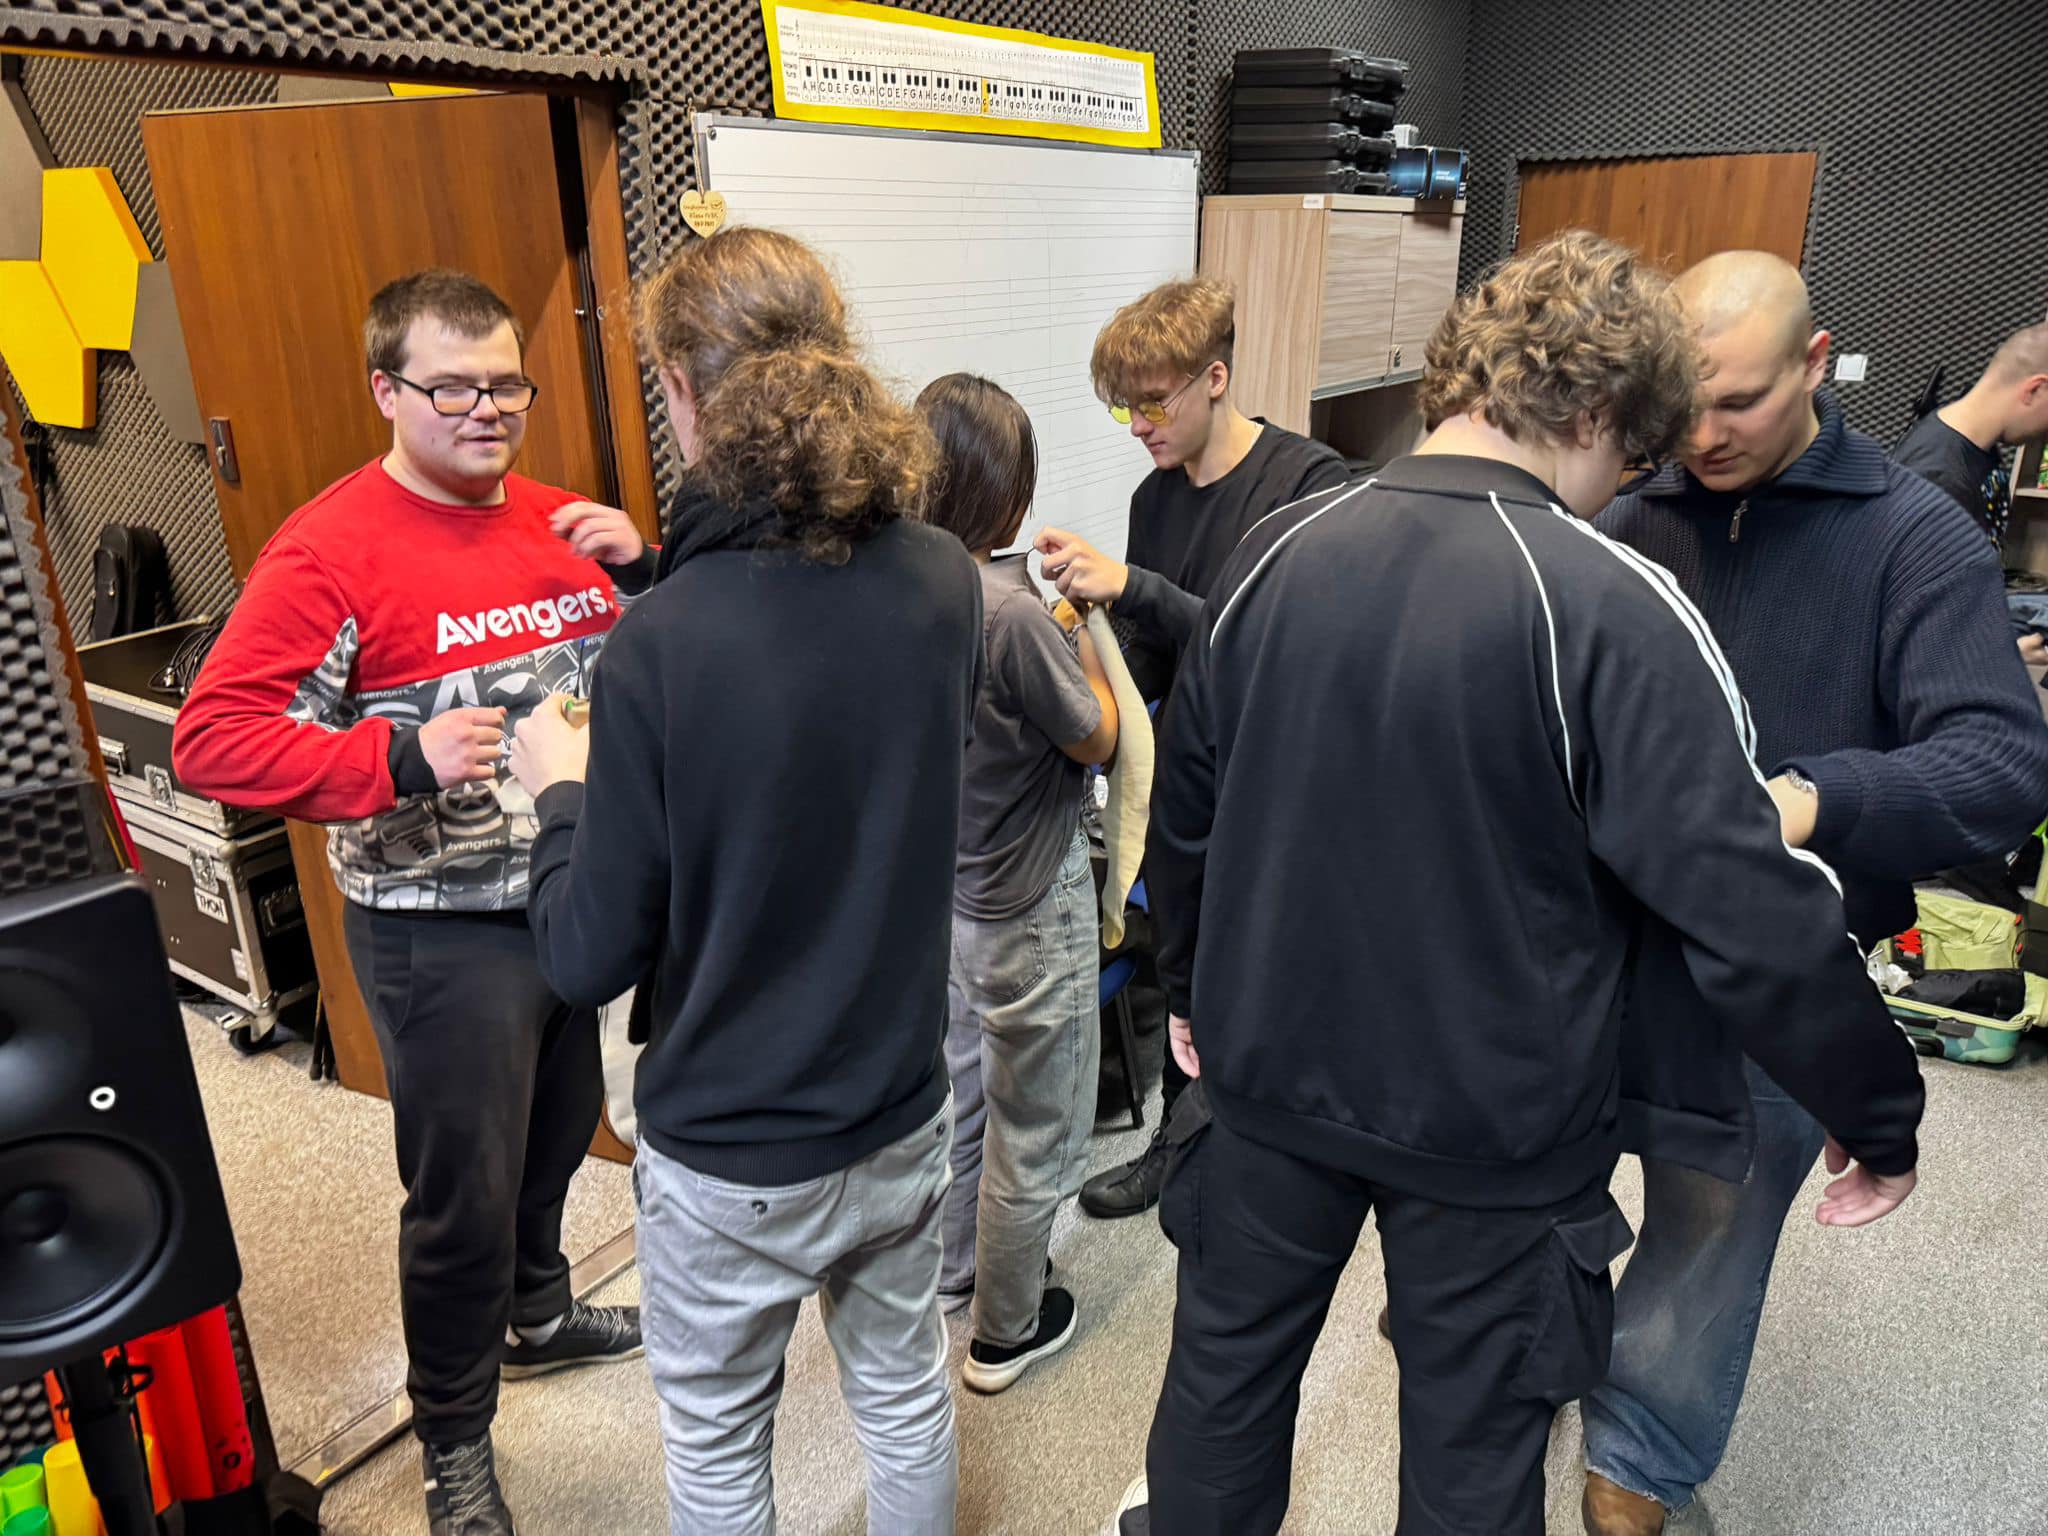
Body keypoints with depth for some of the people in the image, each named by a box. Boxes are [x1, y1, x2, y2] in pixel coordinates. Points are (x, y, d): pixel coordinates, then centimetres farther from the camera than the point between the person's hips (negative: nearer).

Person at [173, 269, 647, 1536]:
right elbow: (212, 740, -18)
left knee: (556, 1139, 25)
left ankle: (535, 1315, 53)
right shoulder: (331, 549, -15)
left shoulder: (558, 518, 4)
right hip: (444, 936, -6)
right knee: (464, 1195, 8)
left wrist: (638, 569, -7)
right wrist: (400, 757, -30)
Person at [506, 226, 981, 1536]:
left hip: (732, 1163, -4)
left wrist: (562, 788, 0)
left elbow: (590, 959, -18)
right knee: (907, 1394, 27)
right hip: (903, 1118, 5)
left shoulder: (666, 646, -27)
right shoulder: (946, 583, -12)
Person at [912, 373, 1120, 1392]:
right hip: (1029, 910, -7)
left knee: (959, 1089, 26)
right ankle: (1005, 1332, 32)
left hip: (942, 893, 7)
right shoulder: (1011, 613, -30)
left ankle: (954, 1267, 47)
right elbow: (1096, 740, -15)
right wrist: (1084, 641, -1)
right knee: (1030, 1128, 13)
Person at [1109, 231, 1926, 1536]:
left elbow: (1185, 807, 4)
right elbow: (1756, 921, -21)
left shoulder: (1278, 554, -7)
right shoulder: (1612, 611, -22)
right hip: (1493, 1128, -3)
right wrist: (1886, 1121, -3)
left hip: (1270, 1072, 4)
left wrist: (1192, 986, 19)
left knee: (1228, 1359, 26)